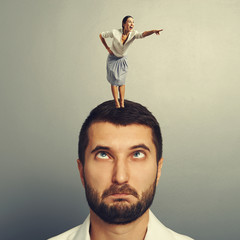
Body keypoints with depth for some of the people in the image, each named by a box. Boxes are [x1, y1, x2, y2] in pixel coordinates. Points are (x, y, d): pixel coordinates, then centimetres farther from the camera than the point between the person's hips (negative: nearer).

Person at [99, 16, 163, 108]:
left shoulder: (133, 34, -22)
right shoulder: (115, 33, -26)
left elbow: (143, 34, -44)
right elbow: (101, 35, -10)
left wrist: (153, 31, -63)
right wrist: (107, 48, -13)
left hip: (122, 60, 3)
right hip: (112, 59, -3)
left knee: (121, 82, 7)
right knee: (114, 81, -2)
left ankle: (122, 103, 16)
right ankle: (117, 104, 6)